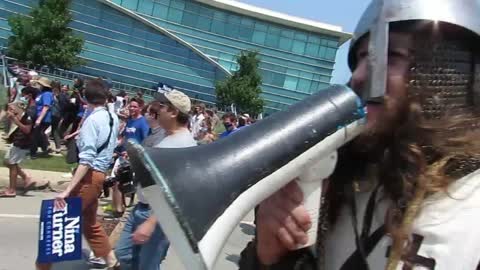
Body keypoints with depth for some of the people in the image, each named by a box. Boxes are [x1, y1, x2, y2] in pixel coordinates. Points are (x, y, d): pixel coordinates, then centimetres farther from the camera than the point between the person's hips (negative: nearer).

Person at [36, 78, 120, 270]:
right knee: (89, 221, 21)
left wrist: (67, 190, -27)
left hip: (90, 175, -8)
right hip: (100, 173, 8)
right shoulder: (113, 118, 7)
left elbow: (86, 160, -24)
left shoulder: (92, 119, -16)